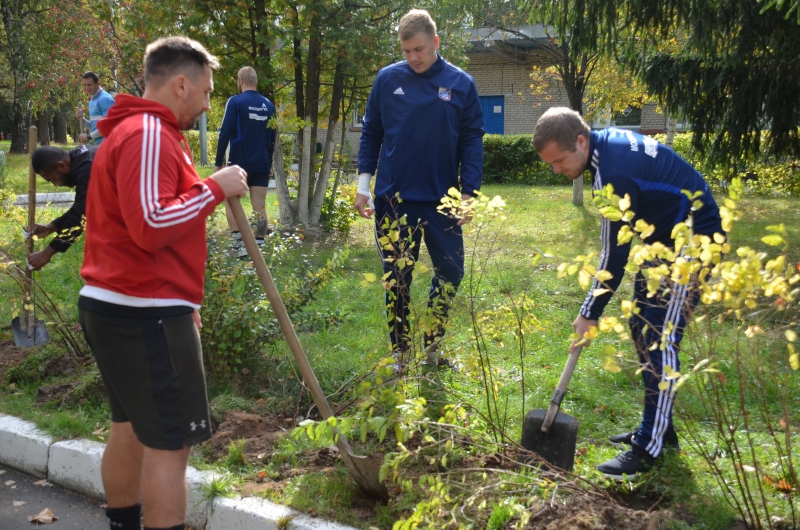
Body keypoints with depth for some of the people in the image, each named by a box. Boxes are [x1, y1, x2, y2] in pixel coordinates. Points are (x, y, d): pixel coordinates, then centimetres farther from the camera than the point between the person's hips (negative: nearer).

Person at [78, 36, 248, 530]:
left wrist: (180, 301, 23)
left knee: (131, 427, 18)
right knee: (170, 442, -4)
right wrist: (215, 188, -15)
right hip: (145, 314, -11)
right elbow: (151, 226, -26)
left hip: (116, 307, 11)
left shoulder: (135, 130, 19)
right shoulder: (150, 135, -15)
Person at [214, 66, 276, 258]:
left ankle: (238, 244, -1)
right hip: (262, 164, 4)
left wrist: (219, 162, -6)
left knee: (231, 203, 8)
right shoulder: (269, 105, 8)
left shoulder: (235, 102, -8)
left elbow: (225, 134, -12)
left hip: (239, 163, -4)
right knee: (260, 207, 5)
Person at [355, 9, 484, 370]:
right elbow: (371, 133, 6)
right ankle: (400, 352, 22)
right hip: (394, 198, 0)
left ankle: (432, 346, 26)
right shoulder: (387, 79, 0)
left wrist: (468, 193, -6)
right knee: (397, 279, 7)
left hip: (442, 200, 1)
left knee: (450, 272, 6)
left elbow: (472, 141, 1)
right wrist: (363, 184, 0)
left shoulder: (460, 84, 0)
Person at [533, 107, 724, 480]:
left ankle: (649, 447, -7)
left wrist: (590, 314, -15)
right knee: (641, 328, 12)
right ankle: (658, 425, 22)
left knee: (660, 339, -12)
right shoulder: (609, 141, 0)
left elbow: (615, 255, -24)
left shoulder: (613, 175, -29)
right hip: (667, 237, 10)